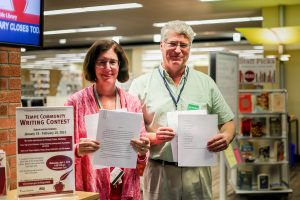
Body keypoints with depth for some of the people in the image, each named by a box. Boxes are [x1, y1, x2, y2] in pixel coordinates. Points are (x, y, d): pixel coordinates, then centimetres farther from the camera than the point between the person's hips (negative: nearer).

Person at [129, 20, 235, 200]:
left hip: (197, 173, 2)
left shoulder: (206, 83, 9)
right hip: (158, 173, -1)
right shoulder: (141, 85, 2)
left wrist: (226, 136, -9)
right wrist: (152, 137, -18)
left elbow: (228, 121, 12)